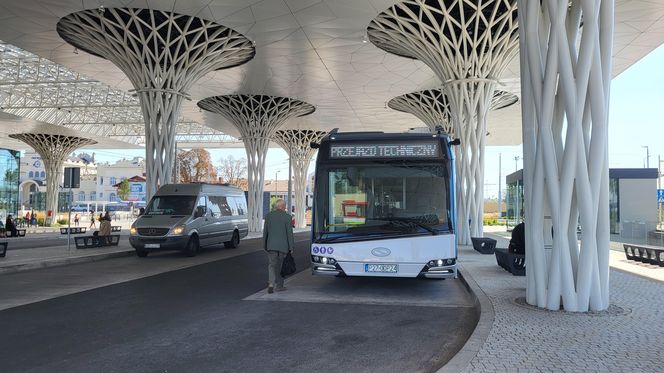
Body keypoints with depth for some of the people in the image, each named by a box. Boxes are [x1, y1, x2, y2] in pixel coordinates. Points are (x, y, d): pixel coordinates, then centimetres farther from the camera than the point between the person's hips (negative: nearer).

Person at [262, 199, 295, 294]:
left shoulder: (268, 215, 2)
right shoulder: (286, 216, -7)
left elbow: (265, 232, 6)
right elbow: (289, 232, -7)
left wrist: (265, 245, 14)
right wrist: (291, 247, -1)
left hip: (271, 245, 2)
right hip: (283, 245, -2)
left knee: (272, 265, 3)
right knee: (281, 266, 11)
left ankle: (271, 284, -15)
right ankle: (279, 285, 18)